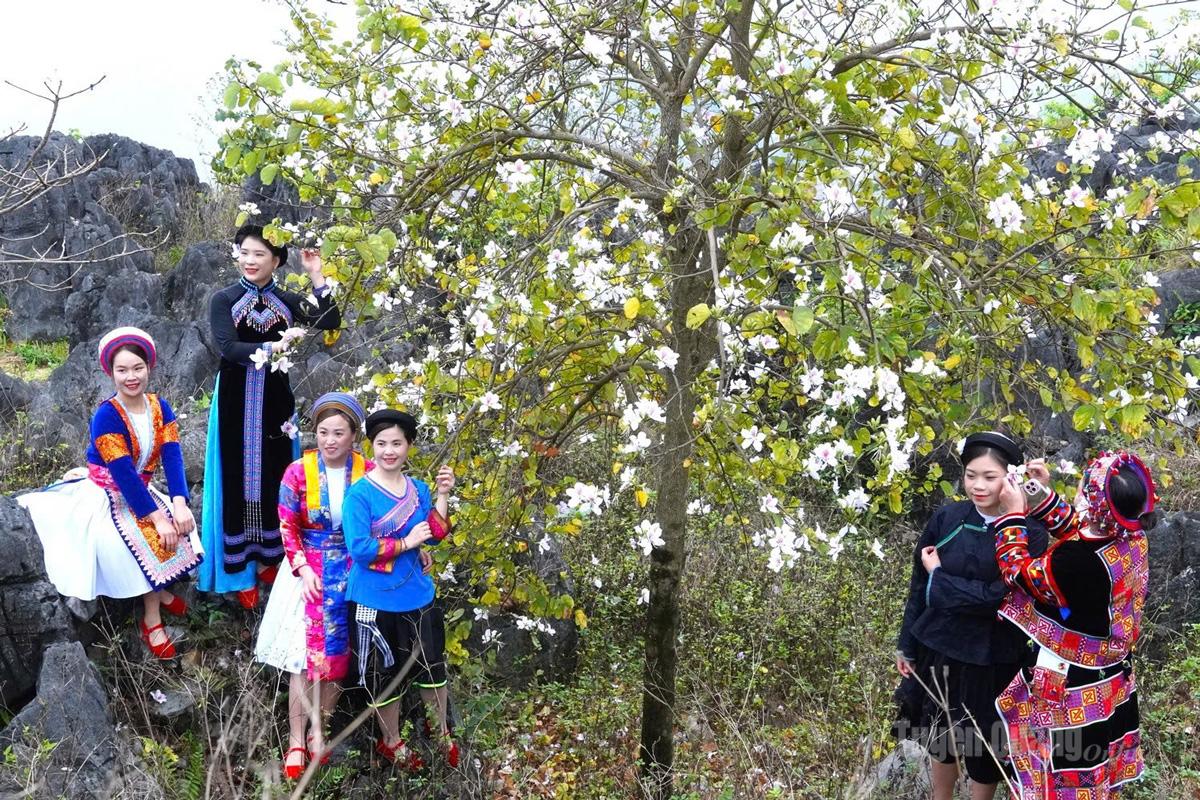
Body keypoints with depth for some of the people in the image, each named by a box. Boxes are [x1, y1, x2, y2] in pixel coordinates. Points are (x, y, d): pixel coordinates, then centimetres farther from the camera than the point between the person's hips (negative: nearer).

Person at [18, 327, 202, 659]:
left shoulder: (160, 408, -5)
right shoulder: (106, 416, -22)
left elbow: (172, 457, -15)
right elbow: (122, 474, -27)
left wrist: (179, 504, -31)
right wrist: (157, 517, -31)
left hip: (141, 493, 5)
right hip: (106, 497, -5)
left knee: (180, 525, -18)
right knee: (149, 539, -27)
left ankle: (158, 590, 2)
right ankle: (151, 618, -11)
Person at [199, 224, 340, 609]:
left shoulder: (287, 301, 5)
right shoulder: (223, 300, -3)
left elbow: (331, 322, -8)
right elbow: (229, 349, -17)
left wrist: (316, 276, -12)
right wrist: (273, 347, -29)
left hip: (274, 400, 3)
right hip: (236, 401, -3)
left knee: (274, 477, 9)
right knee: (240, 479, 2)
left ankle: (268, 558, 25)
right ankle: (240, 570, 12)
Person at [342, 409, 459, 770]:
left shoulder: (418, 489, 2)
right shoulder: (359, 494, -14)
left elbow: (435, 535, -3)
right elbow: (360, 549, -22)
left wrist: (442, 496, -13)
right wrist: (407, 542, -18)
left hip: (417, 596, 4)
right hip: (375, 601, -4)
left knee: (433, 668, 14)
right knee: (385, 676, 12)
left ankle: (442, 733, 38)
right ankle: (391, 741, 36)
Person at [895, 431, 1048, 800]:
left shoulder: (1028, 533, -15)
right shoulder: (947, 517, -6)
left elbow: (998, 597, -22)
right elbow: (919, 585, 2)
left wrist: (940, 578, -15)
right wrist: (906, 644, 6)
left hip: (992, 660, -3)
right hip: (938, 648, 3)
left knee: (984, 748, 14)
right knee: (939, 737, 21)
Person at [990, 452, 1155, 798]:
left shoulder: (1081, 563, -35)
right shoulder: (1132, 539, -10)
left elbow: (1019, 572, -16)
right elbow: (1076, 530, 10)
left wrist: (1013, 514, -6)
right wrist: (1044, 493, 7)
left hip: (1071, 691, -8)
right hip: (1111, 683, 8)